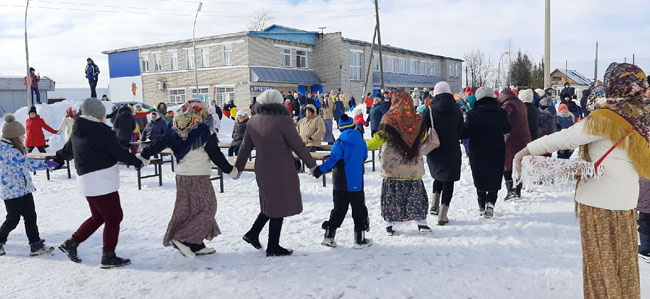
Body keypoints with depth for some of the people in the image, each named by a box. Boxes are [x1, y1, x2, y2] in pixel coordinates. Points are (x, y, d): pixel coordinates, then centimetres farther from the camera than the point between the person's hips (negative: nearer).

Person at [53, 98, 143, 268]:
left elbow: (68, 149, 26)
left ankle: (72, 243, 26)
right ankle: (108, 257, 5)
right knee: (114, 217, 0)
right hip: (102, 182, -9)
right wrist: (137, 162, 0)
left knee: (98, 217, 22)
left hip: (87, 182, 9)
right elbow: (119, 152, -15)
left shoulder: (78, 131, 10)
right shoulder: (101, 131, -18)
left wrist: (58, 159, 45)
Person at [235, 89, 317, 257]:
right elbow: (299, 147, -12)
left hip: (262, 171, 7)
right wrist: (312, 165, 0)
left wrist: (238, 168, 24)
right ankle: (273, 247, 14)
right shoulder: (283, 121, -17)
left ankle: (253, 234, 26)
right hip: (281, 172, -7)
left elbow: (245, 147, 11)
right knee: (280, 207, 5)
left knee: (271, 204, 23)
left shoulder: (253, 122, 2)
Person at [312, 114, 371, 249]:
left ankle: (329, 236, 11)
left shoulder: (340, 142, -7)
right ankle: (360, 239, 9)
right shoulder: (361, 141, 3)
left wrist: (321, 169, -18)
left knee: (339, 208, 10)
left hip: (340, 182, 0)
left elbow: (333, 158, -18)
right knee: (359, 208, 7)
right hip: (356, 182, 0)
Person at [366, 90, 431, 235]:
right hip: (413, 166, 3)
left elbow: (378, 139, -11)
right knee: (416, 194, 12)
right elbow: (422, 137, 16)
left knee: (391, 195, 7)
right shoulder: (417, 120, -1)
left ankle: (390, 224, 11)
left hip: (392, 167, -3)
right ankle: (421, 222, 16)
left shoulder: (389, 119, -13)